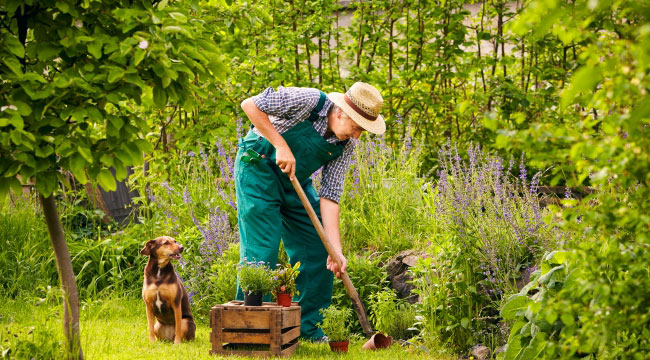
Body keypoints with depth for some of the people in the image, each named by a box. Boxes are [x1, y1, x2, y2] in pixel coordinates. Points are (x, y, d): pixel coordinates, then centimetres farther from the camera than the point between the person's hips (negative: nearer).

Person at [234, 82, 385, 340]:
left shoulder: (346, 145, -8)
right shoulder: (307, 101, -26)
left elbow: (330, 195, -9)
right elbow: (250, 105, -23)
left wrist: (336, 250, -17)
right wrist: (280, 144, -29)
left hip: (295, 181, 7)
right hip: (258, 167, -7)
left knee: (319, 250, 2)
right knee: (262, 250, -13)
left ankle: (307, 328, 12)